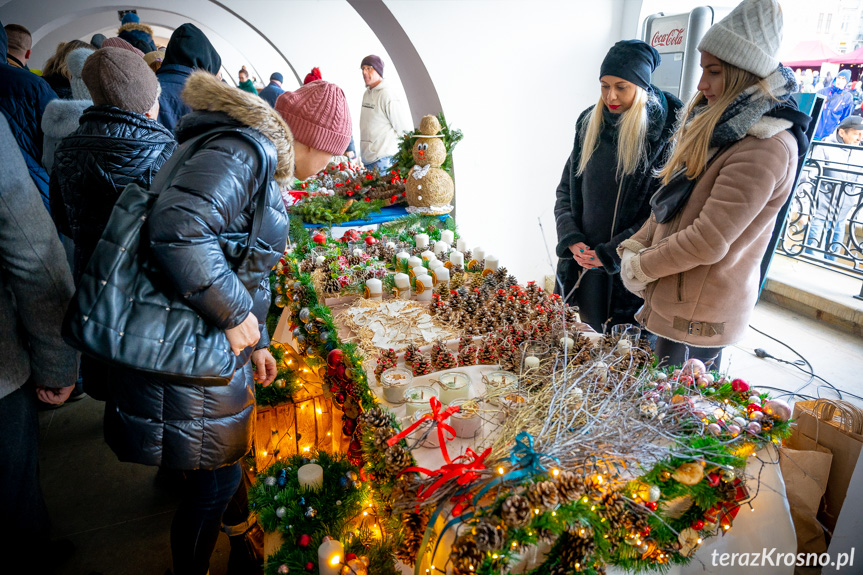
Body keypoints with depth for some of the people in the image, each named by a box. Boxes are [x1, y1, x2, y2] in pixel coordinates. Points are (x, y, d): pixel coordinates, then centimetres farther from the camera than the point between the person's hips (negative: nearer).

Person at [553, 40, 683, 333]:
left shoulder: (664, 132, -10)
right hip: (581, 258, 4)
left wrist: (610, 253, -14)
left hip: (627, 266, -4)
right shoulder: (589, 123, 6)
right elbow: (566, 188, 10)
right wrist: (571, 239, -4)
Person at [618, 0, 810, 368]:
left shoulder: (766, 147, -20)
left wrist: (640, 267, -11)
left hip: (699, 314, -8)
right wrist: (635, 247, 1)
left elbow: (708, 242, -23)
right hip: (675, 299, 9)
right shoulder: (721, 128, 10)